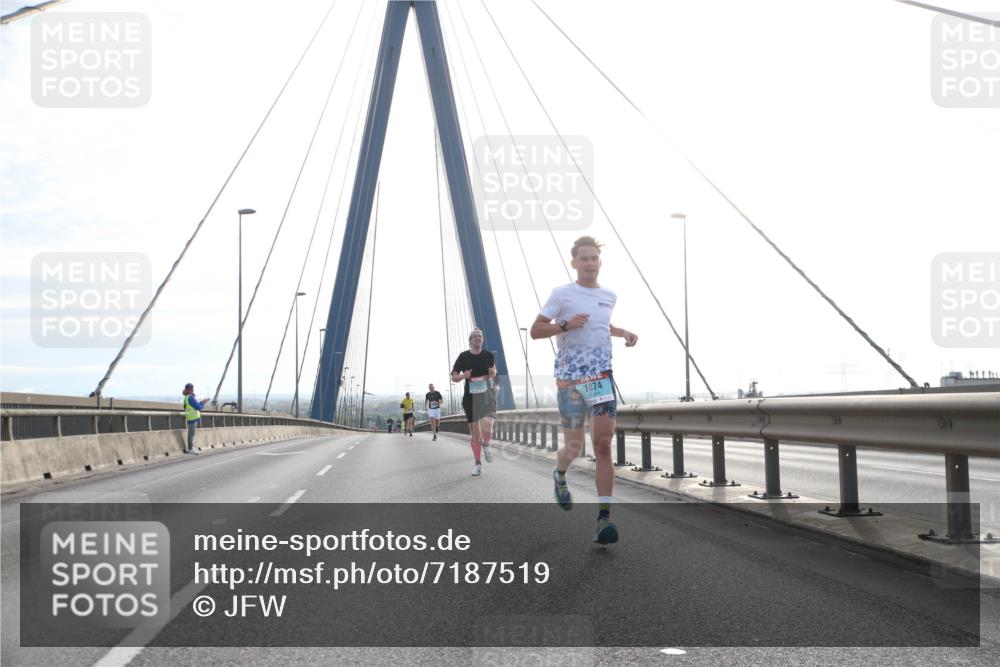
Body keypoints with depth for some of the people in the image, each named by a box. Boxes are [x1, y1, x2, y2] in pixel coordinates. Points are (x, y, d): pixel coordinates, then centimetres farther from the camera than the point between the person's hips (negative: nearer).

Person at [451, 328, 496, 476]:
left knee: (486, 428, -21)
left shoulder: (488, 355, 2)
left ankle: (486, 446, 13)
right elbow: (453, 377, 4)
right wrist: (463, 376, -17)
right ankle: (477, 464, 20)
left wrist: (493, 373, -4)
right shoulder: (464, 357, -2)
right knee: (475, 433, 5)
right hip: (470, 397, 0)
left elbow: (494, 369, 20)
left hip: (487, 396, 0)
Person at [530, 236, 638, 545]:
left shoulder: (609, 296, 13)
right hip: (569, 378, -3)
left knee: (603, 444, -11)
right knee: (573, 448, 4)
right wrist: (565, 325, -18)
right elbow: (535, 330, -3)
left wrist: (623, 332, 14)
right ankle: (559, 475, 42)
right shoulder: (562, 294, -2)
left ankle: (604, 518, -11)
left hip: (602, 376, 3)